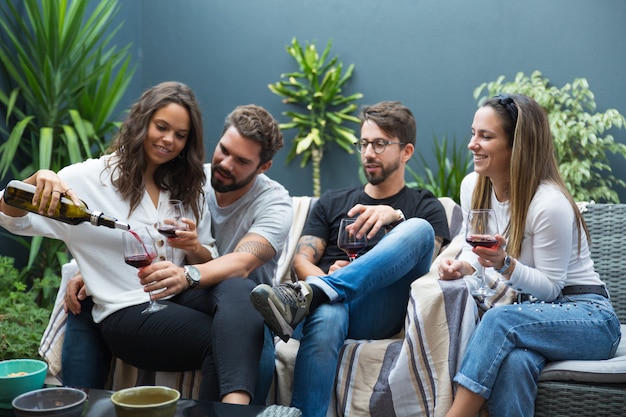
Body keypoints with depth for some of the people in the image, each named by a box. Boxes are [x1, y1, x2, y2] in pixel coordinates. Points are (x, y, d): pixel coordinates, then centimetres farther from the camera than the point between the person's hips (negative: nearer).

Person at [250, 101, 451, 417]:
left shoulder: (426, 207, 23)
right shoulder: (332, 202, 28)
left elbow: (425, 259, 3)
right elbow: (302, 260, 15)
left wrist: (395, 217, -15)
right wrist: (329, 276, -9)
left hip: (380, 312, 0)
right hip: (331, 306, 1)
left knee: (418, 228, -27)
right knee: (327, 316, -39)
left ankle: (308, 295, -41)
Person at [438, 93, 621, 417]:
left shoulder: (549, 203, -21)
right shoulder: (472, 186, 0)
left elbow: (550, 287, -13)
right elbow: (476, 251, 15)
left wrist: (506, 265, -30)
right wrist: (462, 266, -8)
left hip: (586, 315, -5)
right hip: (531, 309, 5)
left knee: (499, 321, -35)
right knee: (514, 363, -33)